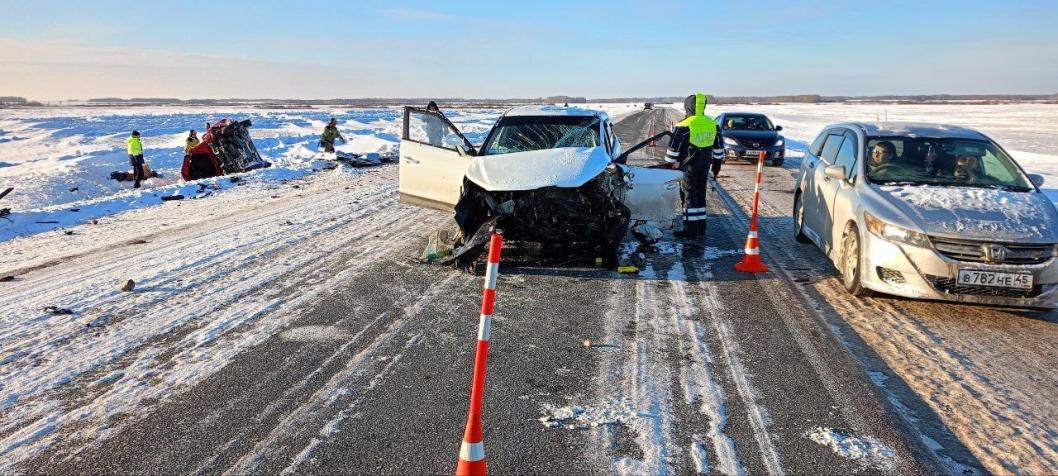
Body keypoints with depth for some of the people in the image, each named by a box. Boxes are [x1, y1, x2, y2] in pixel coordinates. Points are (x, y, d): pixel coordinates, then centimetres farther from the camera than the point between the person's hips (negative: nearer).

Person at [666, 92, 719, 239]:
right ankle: (700, 228, 19)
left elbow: (674, 148, -12)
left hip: (689, 166, -6)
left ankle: (690, 230, 0)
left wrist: (671, 163, 0)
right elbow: (717, 147, 16)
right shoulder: (712, 124, 7)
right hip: (705, 165, 6)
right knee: (700, 195, 13)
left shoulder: (684, 126, -14)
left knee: (689, 196, -1)